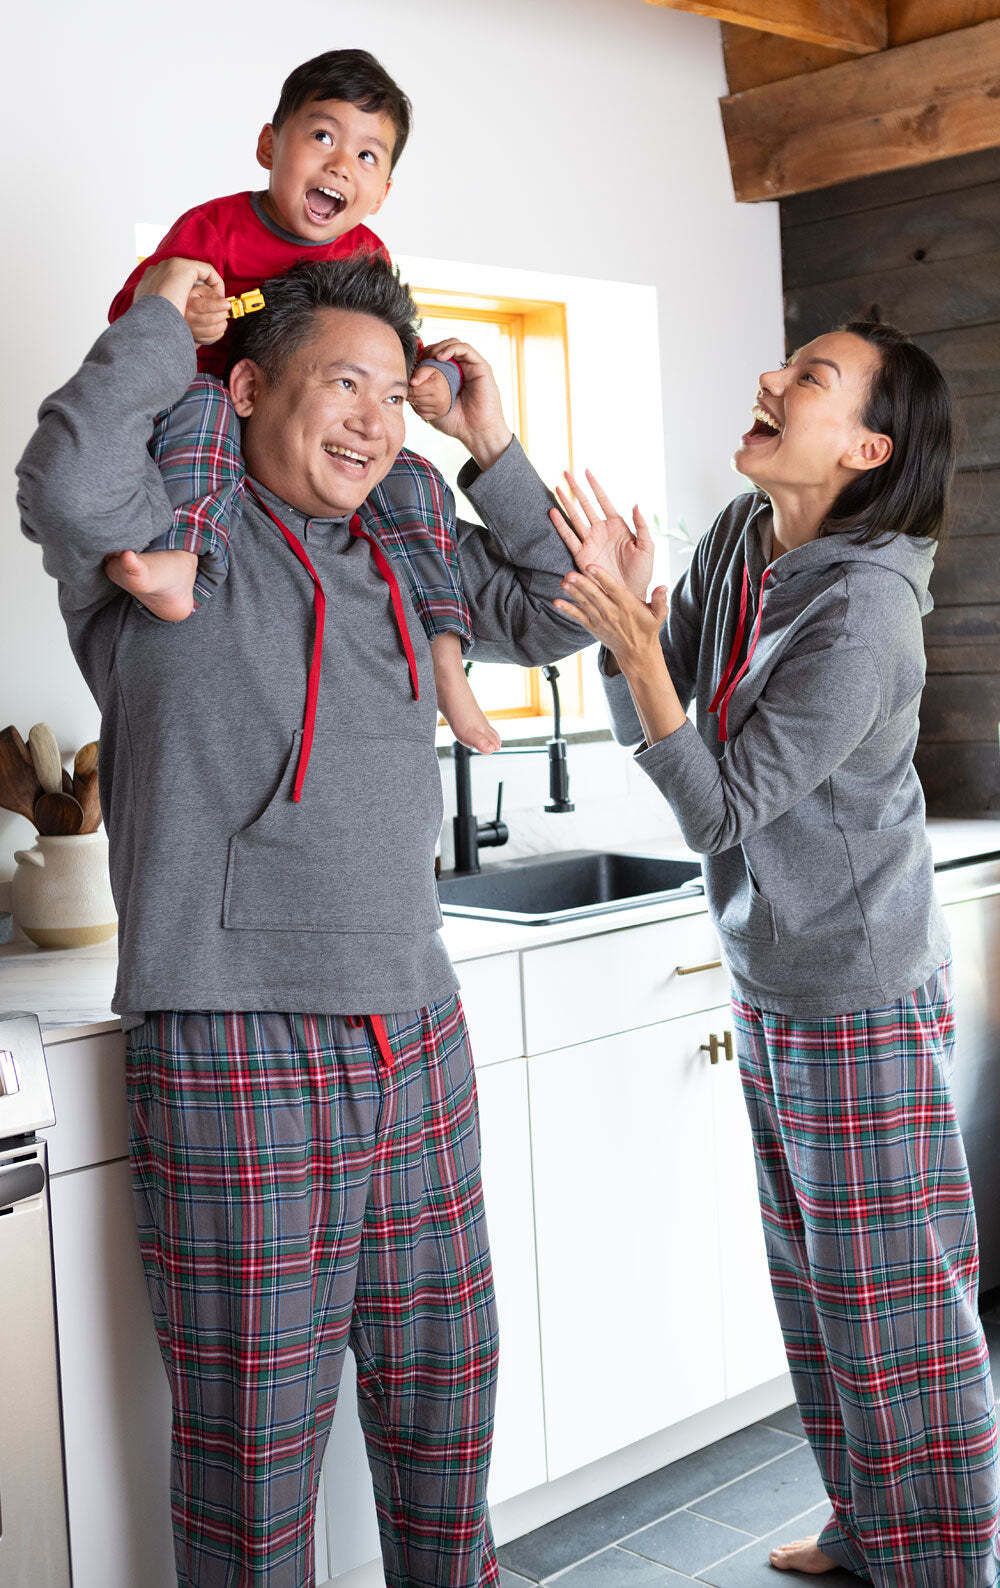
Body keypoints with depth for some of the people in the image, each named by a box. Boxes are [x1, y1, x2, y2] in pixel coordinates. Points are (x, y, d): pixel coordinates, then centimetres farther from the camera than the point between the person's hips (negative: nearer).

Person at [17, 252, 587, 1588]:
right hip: (237, 1051, -6)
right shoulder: (170, 543, -6)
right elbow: (69, 483, -28)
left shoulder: (401, 551, 13)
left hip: (417, 1038, 7)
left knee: (442, 1375, 20)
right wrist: (162, 317, -11)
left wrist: (494, 450, 11)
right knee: (257, 1418, 5)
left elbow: (553, 619, 22)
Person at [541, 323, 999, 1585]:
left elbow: (719, 810, -22)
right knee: (813, 1285, 21)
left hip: (860, 1002, -9)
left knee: (891, 1301, 4)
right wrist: (625, 602, -11)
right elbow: (651, 724, 6)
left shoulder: (862, 616, -24)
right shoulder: (741, 537, 1)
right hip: (767, 982, 9)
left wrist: (636, 644, -30)